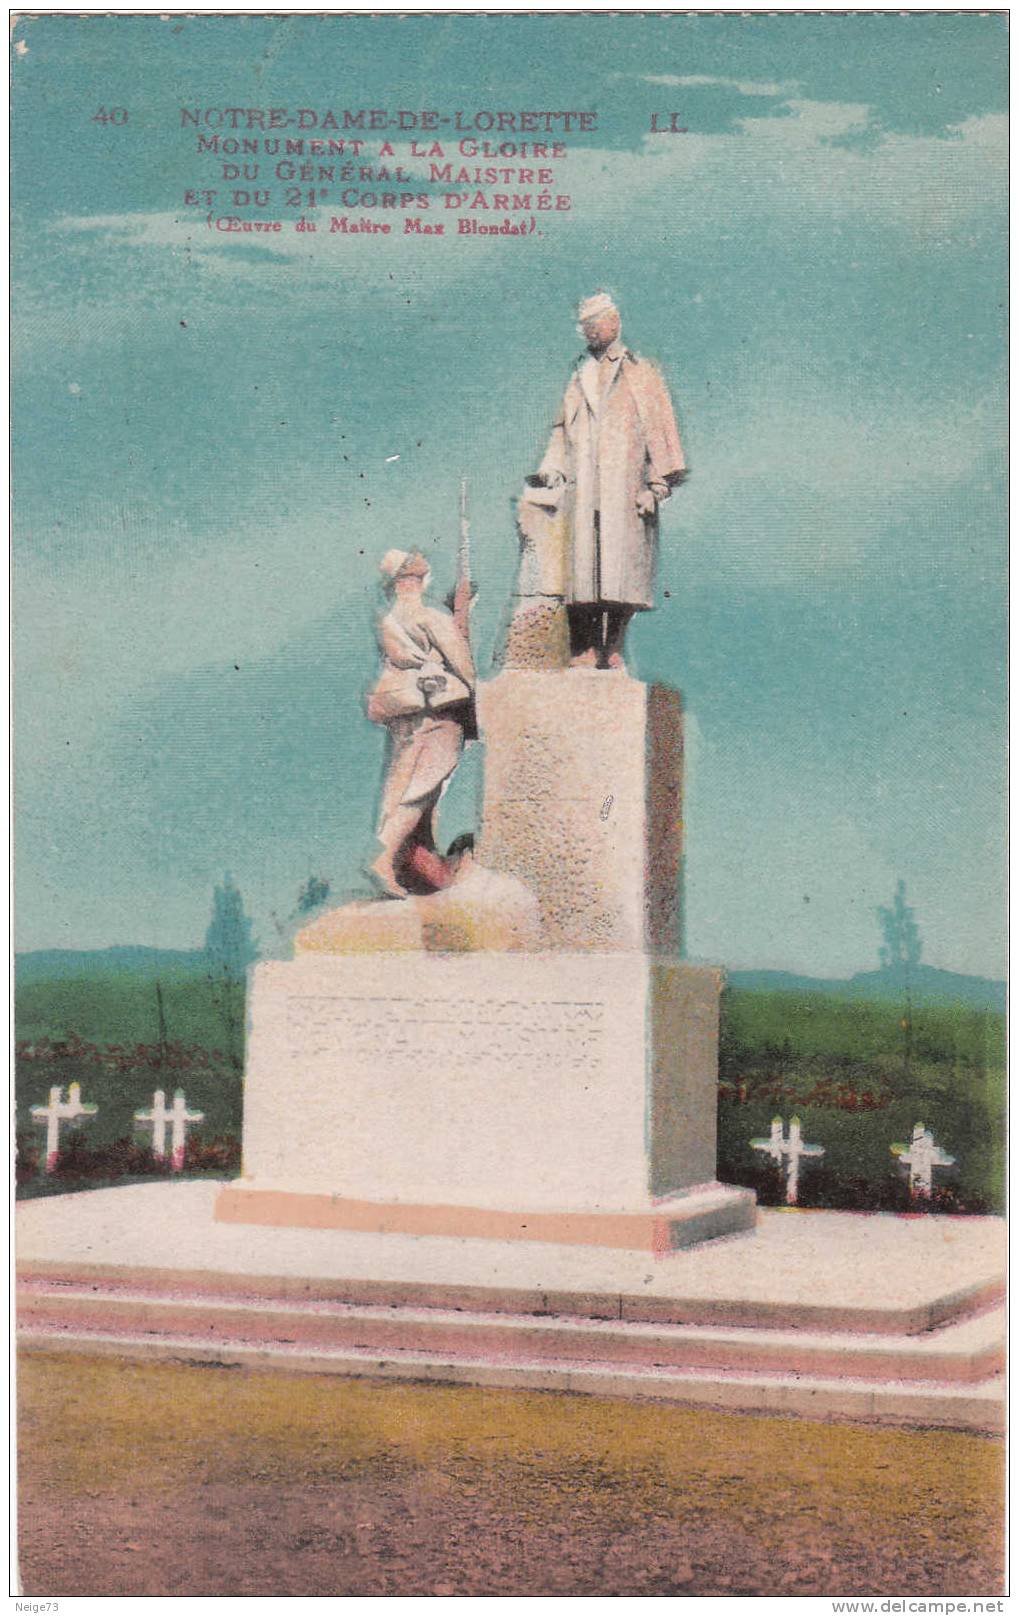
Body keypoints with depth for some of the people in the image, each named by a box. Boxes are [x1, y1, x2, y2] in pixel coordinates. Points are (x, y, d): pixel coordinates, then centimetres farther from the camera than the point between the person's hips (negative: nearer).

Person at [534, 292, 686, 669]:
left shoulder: (640, 373, 10)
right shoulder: (579, 377, 22)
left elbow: (658, 423, 3)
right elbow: (563, 429, 21)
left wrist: (657, 480, -7)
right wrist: (552, 469, 3)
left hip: (624, 487, -3)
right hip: (583, 489, 3)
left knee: (620, 564, -10)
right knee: (583, 564, -6)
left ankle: (613, 647, -6)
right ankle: (585, 649, -8)